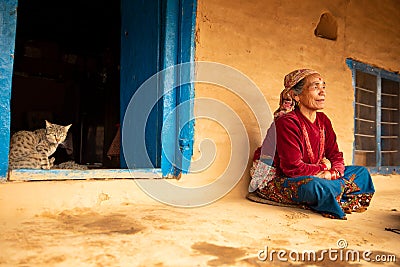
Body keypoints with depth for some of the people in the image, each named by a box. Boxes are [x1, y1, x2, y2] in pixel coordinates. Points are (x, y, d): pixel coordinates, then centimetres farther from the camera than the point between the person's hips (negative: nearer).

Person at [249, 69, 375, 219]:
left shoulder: (323, 120, 6)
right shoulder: (287, 122, -21)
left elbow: (336, 156, 7)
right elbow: (293, 168, -25)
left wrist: (333, 173, -15)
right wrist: (323, 167, -10)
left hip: (316, 177, 9)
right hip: (277, 180, -8)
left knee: (362, 172, 8)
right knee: (317, 186, -38)